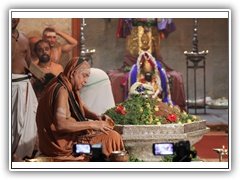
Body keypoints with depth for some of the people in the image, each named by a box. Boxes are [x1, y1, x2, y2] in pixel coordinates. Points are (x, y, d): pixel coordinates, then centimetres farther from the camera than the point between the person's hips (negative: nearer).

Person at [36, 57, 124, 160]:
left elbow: (81, 107, 25)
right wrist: (91, 124, -28)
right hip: (64, 144, -11)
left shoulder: (69, 88, 9)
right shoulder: (61, 90, -20)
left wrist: (98, 118, 4)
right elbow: (60, 124, -33)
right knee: (112, 137, -16)